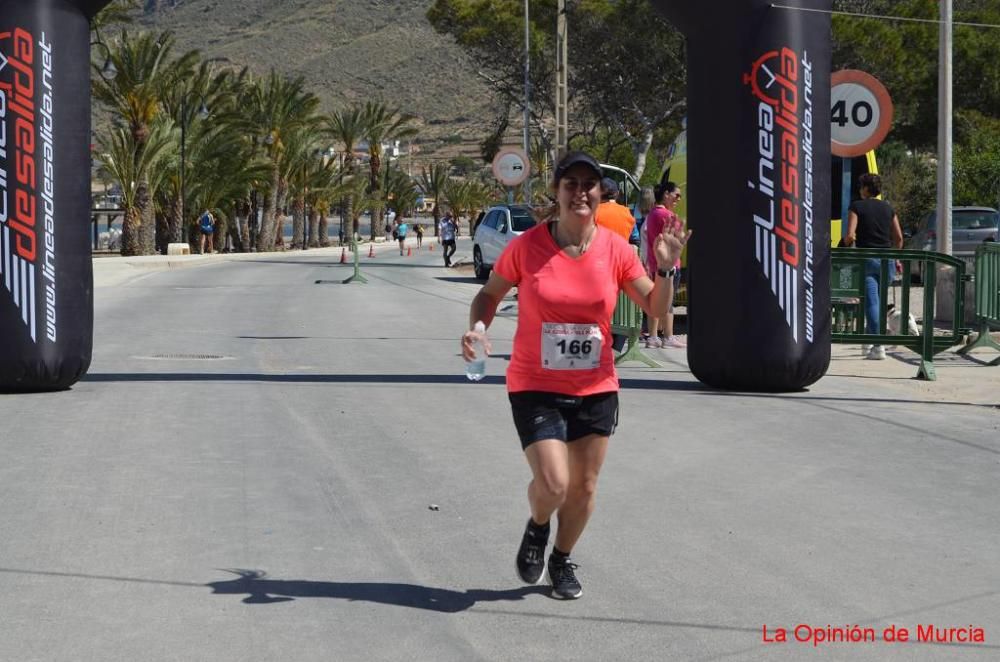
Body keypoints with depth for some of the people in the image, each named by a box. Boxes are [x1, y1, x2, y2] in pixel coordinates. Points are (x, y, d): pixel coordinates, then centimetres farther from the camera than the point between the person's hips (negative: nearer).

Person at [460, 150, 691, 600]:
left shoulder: (615, 250, -4)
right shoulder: (527, 246, -10)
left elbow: (656, 308, 2)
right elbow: (489, 295, 5)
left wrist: (666, 268, -15)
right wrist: (476, 327, -15)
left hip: (596, 389, 3)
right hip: (535, 387, -3)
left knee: (583, 487, 11)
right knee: (552, 484, -15)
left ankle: (562, 560, 37)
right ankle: (537, 529, 22)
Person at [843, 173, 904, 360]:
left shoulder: (857, 207, -3)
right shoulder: (888, 208, 11)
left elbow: (850, 236, -12)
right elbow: (899, 237, 11)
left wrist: (846, 244, 9)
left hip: (867, 259, -5)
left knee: (871, 302, -7)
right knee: (878, 301, 17)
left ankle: (878, 346, -14)